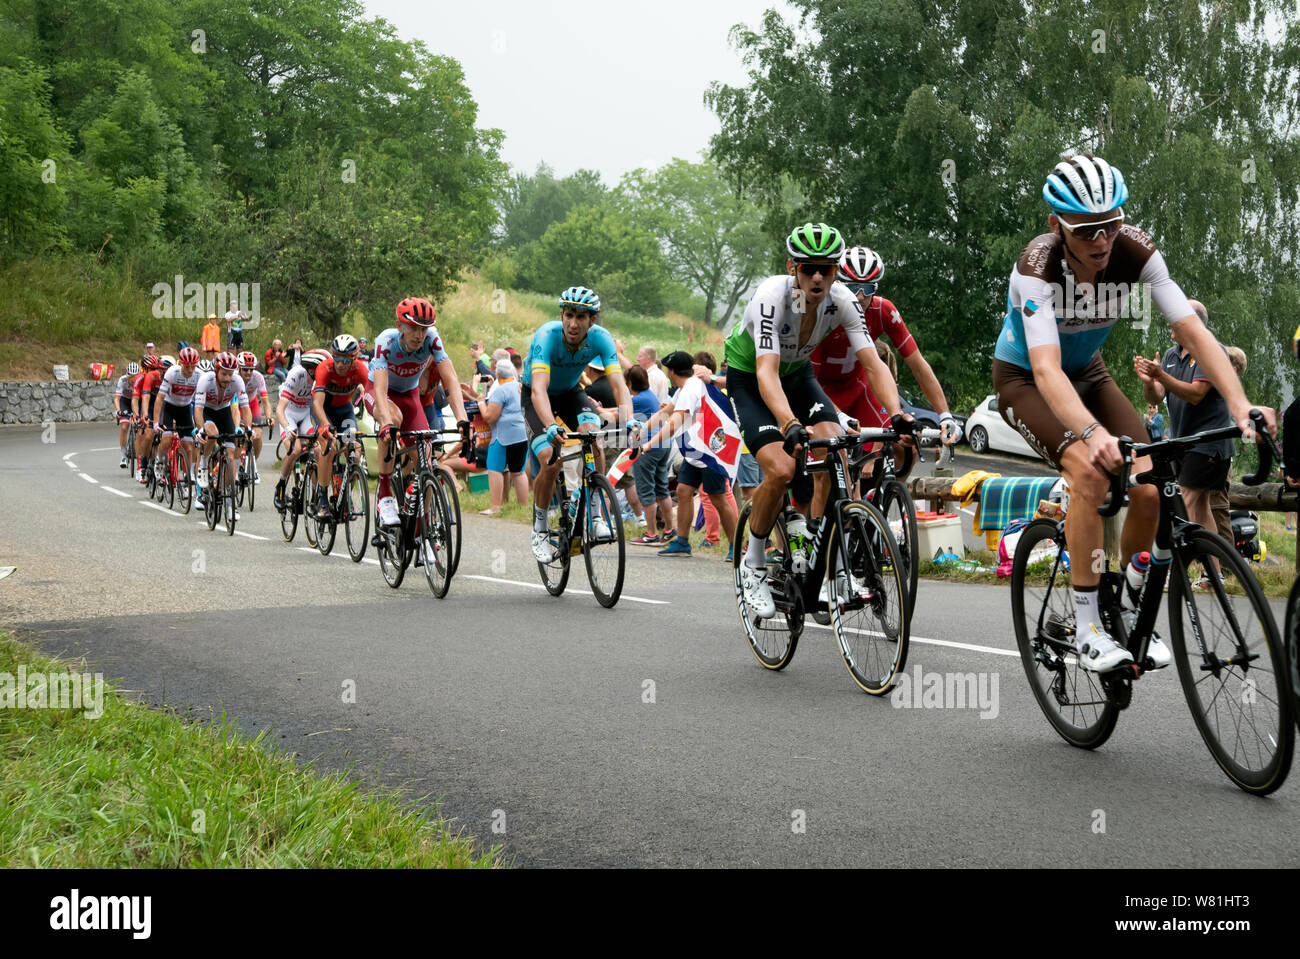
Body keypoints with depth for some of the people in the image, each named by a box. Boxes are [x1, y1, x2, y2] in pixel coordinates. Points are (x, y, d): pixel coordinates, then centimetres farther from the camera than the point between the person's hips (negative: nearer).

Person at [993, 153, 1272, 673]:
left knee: (1148, 490, -14)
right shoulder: (1038, 265, -33)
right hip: (1024, 380, -4)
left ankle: (1125, 609, 11)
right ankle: (1087, 624, -18)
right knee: (1091, 473, -31)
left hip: (1087, 372, 4)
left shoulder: (1135, 250, -23)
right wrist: (1091, 433, -62)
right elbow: (1046, 368, -45)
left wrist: (1241, 406, -41)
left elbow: (1192, 331, -27)